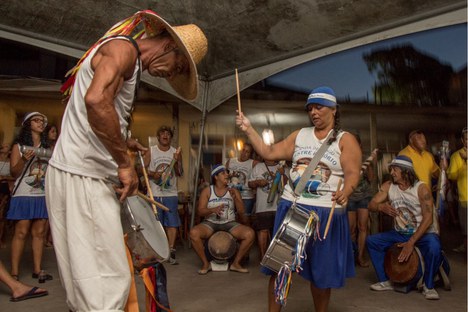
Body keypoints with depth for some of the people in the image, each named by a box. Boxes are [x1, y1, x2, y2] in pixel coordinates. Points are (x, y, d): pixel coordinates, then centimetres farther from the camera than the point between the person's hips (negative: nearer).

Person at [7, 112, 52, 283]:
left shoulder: (47, 147, 14)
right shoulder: (19, 146, 3)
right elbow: (14, 173, -2)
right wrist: (24, 160, -18)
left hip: (43, 195, 4)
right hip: (24, 195, -4)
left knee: (39, 232, 4)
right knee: (21, 232, -5)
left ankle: (37, 269, 8)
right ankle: (14, 273, 1)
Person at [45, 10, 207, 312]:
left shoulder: (129, 62, 21)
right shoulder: (123, 48, -9)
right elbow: (96, 100, -29)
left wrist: (123, 141, 21)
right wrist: (125, 163, -23)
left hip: (91, 175, 10)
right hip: (83, 175, -10)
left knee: (91, 278, 15)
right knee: (109, 281, -7)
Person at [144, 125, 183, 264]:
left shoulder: (176, 152, 7)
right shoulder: (151, 151, 5)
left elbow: (180, 174, 3)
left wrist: (176, 161, -13)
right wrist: (152, 174, -15)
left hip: (171, 194, 1)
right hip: (154, 194, 0)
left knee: (172, 223, -4)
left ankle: (171, 251, 3)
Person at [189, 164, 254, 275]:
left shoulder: (233, 191, 10)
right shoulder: (207, 191, 6)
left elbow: (241, 211, 1)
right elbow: (200, 211, -3)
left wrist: (234, 198, -15)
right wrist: (213, 210, -23)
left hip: (230, 223, 1)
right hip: (210, 223, -1)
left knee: (250, 233, -25)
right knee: (193, 233, -31)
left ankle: (236, 263, -5)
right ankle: (206, 263, -10)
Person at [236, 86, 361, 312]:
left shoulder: (346, 140, -1)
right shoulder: (299, 135, 10)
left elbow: (353, 173, -12)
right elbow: (269, 153, 6)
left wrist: (345, 192, -33)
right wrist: (249, 129, -1)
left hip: (325, 212, -3)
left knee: (321, 271, 11)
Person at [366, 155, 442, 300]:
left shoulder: (421, 188, -18)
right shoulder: (388, 186, -5)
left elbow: (428, 219, -23)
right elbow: (371, 204, -7)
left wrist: (411, 242, -28)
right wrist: (381, 207, -33)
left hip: (423, 233, -4)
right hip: (399, 233, 5)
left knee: (434, 247, -35)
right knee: (372, 241, -10)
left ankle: (428, 286, -8)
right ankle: (385, 281, 4)